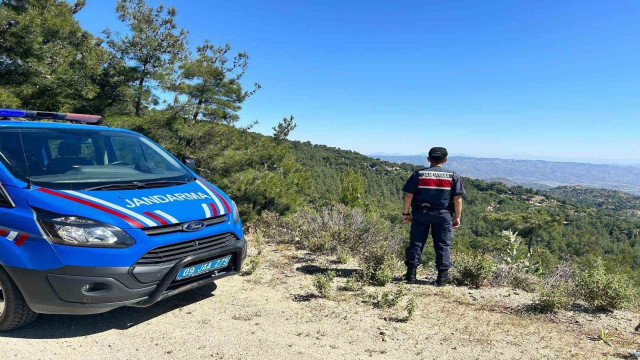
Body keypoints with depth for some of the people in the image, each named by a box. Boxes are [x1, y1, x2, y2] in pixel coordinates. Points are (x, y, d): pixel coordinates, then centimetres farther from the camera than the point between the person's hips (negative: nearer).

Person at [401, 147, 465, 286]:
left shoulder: (418, 174, 0)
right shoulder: (453, 176, 1)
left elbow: (408, 196, -3)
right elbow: (458, 199, -1)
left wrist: (405, 213, 6)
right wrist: (457, 217, 8)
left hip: (420, 214, 0)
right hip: (443, 215, 0)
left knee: (416, 243, 7)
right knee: (443, 245, 9)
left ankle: (411, 274, 9)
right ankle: (443, 276, 11)